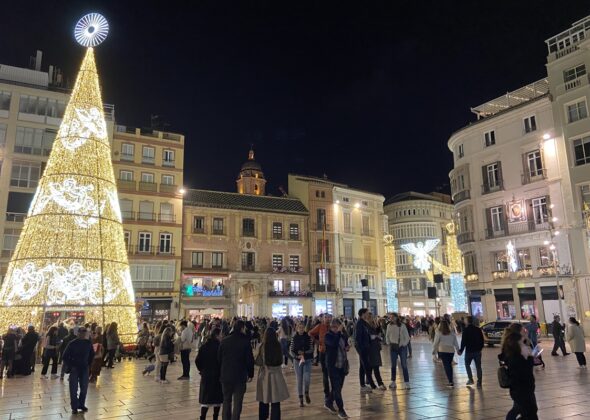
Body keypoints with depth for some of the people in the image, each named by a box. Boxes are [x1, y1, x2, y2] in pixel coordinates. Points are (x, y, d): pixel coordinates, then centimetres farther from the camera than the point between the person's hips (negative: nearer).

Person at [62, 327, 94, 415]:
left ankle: (81, 404, 21)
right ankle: (74, 407, 9)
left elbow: (92, 354, 14)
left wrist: (88, 364, 6)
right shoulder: (72, 343, -12)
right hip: (74, 368, -3)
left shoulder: (88, 343, -2)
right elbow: (65, 356, -7)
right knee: (74, 388, -2)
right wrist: (71, 366, -9)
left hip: (84, 368, 3)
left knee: (84, 388, 5)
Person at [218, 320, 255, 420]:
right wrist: (250, 374, 3)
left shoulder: (224, 341, -1)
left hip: (225, 375, 4)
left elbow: (219, 358, 5)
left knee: (226, 400, 18)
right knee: (237, 402, 4)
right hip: (240, 376, -3)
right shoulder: (245, 341, -11)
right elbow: (250, 360, -9)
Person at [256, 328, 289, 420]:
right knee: (275, 402, 10)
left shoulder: (263, 346, -13)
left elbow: (258, 362, -5)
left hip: (265, 374, -1)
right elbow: (281, 361, 7)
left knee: (263, 401, 14)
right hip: (276, 375, 1)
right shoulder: (279, 346, -7)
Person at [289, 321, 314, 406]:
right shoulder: (294, 338, -4)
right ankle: (300, 399, 20)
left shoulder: (308, 337, -3)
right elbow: (291, 351, -3)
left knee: (307, 378, -15)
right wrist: (297, 356, -20)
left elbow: (311, 349, -4)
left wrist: (304, 352, -21)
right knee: (299, 380, 5)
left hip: (307, 360, 0)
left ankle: (306, 393, 14)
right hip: (297, 361, 0)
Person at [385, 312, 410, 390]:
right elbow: (387, 336, 12)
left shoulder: (402, 326, -9)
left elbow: (407, 337, -4)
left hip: (402, 347, -3)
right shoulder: (389, 326, 0)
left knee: (404, 365, -2)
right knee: (393, 365, 8)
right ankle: (393, 382, 16)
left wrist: (404, 344, -9)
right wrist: (388, 343, 2)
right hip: (393, 347, 3)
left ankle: (406, 383, 3)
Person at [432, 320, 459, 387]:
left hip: (442, 351, -3)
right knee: (449, 365, 17)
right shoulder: (452, 334, 6)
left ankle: (451, 382, -7)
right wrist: (458, 350, 23)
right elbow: (455, 343, 11)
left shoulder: (439, 333, -3)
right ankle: (451, 381, 20)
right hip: (451, 351, 4)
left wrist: (433, 351, 10)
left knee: (446, 366, -2)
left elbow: (435, 343, -1)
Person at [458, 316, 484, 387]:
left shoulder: (465, 330, -13)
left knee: (467, 364, 16)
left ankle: (471, 379, 8)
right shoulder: (478, 329, 1)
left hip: (469, 351, -4)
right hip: (477, 351, 4)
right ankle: (479, 383, 7)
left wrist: (461, 350, -4)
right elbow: (482, 340, 8)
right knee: (478, 366, 9)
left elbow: (463, 341, -14)